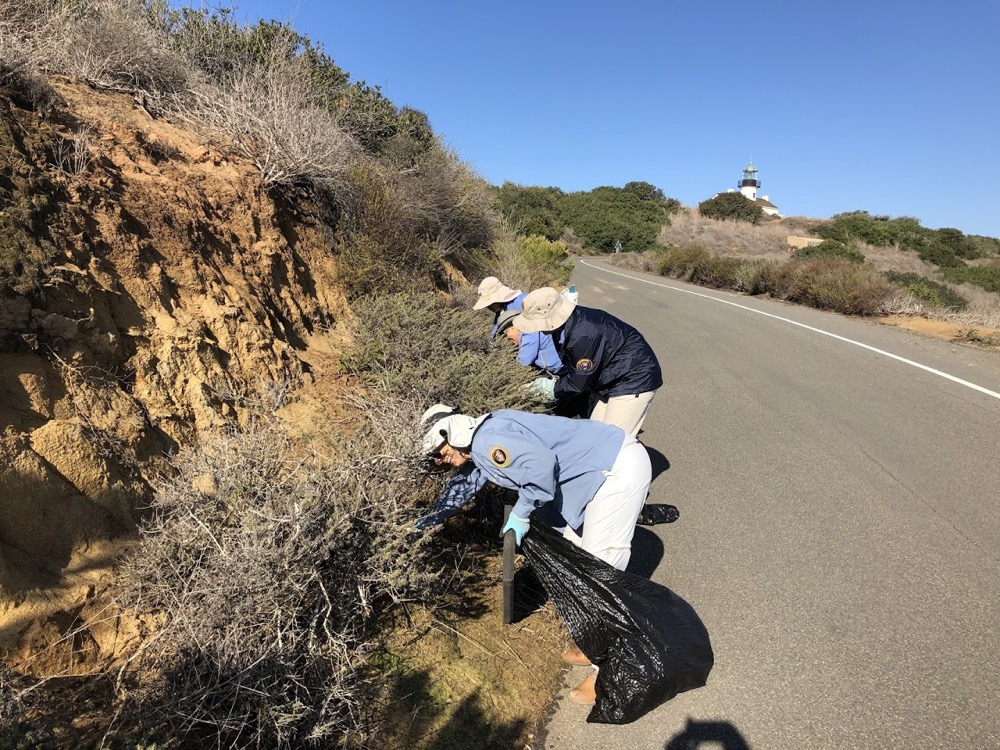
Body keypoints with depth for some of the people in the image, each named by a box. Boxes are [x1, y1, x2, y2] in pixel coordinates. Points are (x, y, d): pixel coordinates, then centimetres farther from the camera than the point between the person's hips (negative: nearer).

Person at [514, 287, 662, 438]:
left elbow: (578, 382, -21)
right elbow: (572, 368, 7)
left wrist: (554, 390, -5)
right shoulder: (568, 322, -7)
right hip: (612, 379, 9)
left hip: (634, 382, -9)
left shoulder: (584, 335, -34)